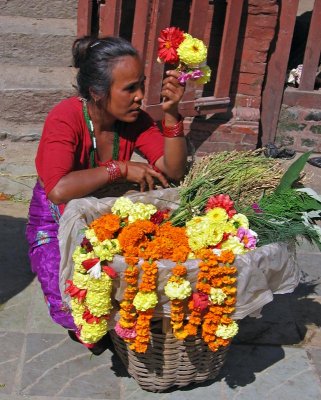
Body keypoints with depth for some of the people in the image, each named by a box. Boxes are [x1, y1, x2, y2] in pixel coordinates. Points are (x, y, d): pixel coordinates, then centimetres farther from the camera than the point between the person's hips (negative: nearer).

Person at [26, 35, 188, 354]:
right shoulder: (66, 118, -25)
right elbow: (59, 190, -40)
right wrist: (122, 169, -32)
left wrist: (170, 114, -28)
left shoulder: (134, 118, -9)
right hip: (57, 224, -5)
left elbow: (173, 172, -16)